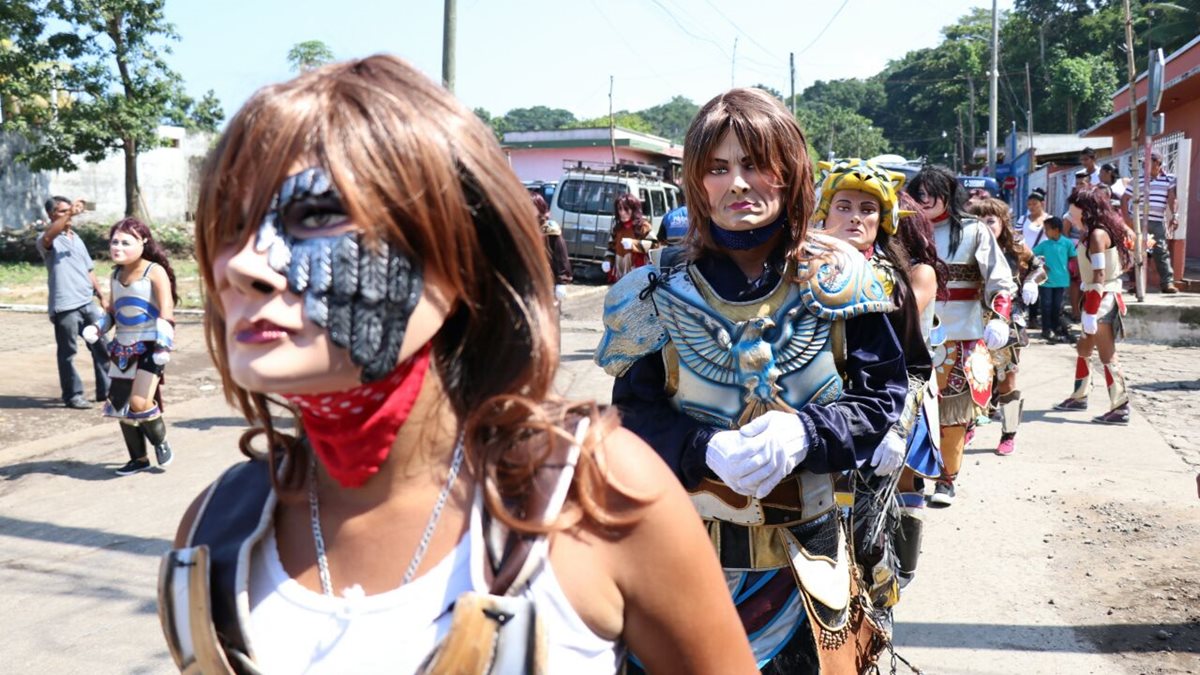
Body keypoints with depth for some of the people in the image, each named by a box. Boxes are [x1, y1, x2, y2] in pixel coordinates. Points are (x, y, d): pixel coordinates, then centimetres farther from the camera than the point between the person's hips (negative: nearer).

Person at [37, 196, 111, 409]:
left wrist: (102, 296, 18)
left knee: (101, 347, 10)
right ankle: (73, 395, 9)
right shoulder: (47, 240, -5)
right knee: (67, 353, 1)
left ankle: (106, 389, 20)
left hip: (87, 302, 7)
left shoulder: (76, 238, 18)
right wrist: (69, 213, -40)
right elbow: (48, 237, -31)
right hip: (65, 306, -7)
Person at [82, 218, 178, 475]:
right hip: (123, 347, 8)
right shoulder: (116, 275, 12)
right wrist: (97, 328, 2)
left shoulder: (155, 272, -10)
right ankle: (138, 458, 22)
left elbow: (166, 312, -16)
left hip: (149, 347, -7)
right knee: (120, 405, 8)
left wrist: (164, 344, -25)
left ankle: (161, 442, 11)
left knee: (140, 402, -18)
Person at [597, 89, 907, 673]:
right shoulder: (664, 288, -5)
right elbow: (636, 410, -5)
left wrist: (804, 433, -22)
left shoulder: (836, 277, -5)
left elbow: (883, 393, -4)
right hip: (690, 543, 0)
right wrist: (709, 450, -24)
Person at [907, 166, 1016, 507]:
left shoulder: (973, 232, 1)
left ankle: (946, 478, 13)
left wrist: (999, 318, -15)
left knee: (954, 412, 1)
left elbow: (1000, 281, 0)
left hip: (963, 338, -2)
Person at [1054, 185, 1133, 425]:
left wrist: (1091, 313, -23)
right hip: (1099, 298, 10)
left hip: (1101, 300, -10)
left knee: (1107, 356, -6)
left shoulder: (1097, 234, -16)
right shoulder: (1096, 233, 11)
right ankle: (1079, 397, 34)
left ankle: (1120, 409, -2)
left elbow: (1099, 276, -21)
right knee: (1083, 348, 21)